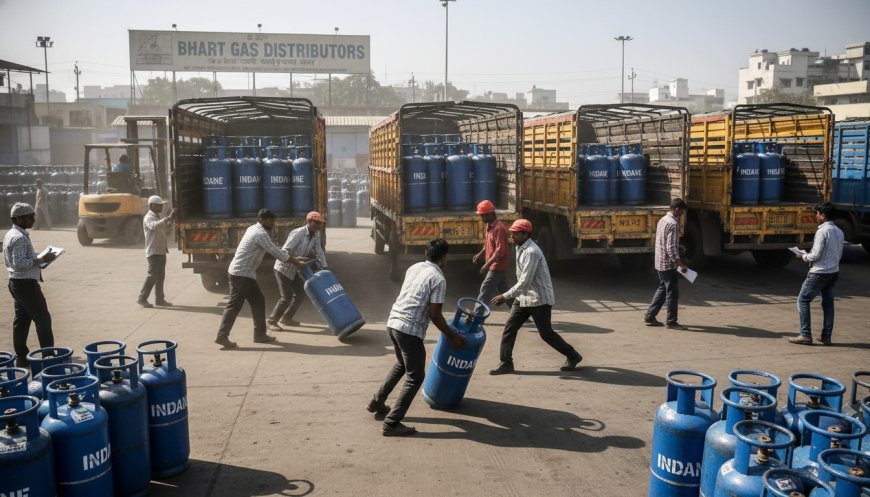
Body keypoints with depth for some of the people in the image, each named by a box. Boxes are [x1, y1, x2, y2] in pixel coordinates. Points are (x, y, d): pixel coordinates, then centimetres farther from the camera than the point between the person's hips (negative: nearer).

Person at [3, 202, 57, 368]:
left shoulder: (10, 235, 13)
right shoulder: (20, 238, -19)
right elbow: (19, 263, -25)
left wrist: (38, 258, 14)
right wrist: (41, 260, -20)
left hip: (16, 282, 10)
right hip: (26, 284, -10)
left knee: (21, 320, 12)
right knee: (43, 319, -3)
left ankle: (21, 357, 16)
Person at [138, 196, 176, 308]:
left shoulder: (157, 217, 17)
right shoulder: (148, 218, -12)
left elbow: (162, 227, 32)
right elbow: (154, 226, -34)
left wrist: (171, 222, 12)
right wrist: (168, 218, -42)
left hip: (161, 251, 9)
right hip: (153, 251, -9)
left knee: (160, 276, 10)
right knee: (152, 275, -9)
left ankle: (159, 299, 15)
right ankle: (142, 298, -2)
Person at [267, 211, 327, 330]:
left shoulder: (316, 235, -3)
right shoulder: (298, 233, -26)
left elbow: (319, 253, -2)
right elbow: (284, 252, -31)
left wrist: (325, 270, -13)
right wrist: (298, 262, -42)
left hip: (294, 270, 8)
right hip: (283, 268, -8)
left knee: (300, 293, 10)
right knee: (287, 297, -9)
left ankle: (286, 318, 27)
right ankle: (271, 321, 6)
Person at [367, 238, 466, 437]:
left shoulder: (414, 268, 13)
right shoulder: (438, 279, -10)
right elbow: (435, 315, -12)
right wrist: (452, 336, 1)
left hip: (393, 322, 8)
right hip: (410, 330, -8)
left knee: (402, 364, 30)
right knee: (415, 377, 3)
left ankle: (377, 402, 37)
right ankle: (391, 423, 0)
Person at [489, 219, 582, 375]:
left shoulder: (531, 252, -24)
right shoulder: (520, 248, 6)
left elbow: (525, 281, -28)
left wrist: (505, 296, -28)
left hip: (539, 299, -9)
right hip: (523, 298, 9)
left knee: (546, 333, 2)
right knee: (509, 328, 1)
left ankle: (573, 356, 21)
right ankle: (506, 363, 8)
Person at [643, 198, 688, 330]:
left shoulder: (663, 220, 11)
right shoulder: (672, 224, -19)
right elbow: (671, 248, -24)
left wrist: (678, 247, 24)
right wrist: (680, 264, -23)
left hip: (660, 262, 10)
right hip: (669, 263, -10)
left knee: (663, 289, 17)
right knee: (672, 292, 0)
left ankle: (649, 316, 19)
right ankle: (671, 321, 7)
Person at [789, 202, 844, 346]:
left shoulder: (822, 231, -16)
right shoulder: (839, 232, 9)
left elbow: (816, 255, -18)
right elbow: (839, 254, 16)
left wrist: (803, 256, 0)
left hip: (820, 273, -8)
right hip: (834, 272, 8)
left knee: (803, 300, -1)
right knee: (828, 303, 12)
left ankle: (805, 335, -3)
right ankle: (826, 337, 14)